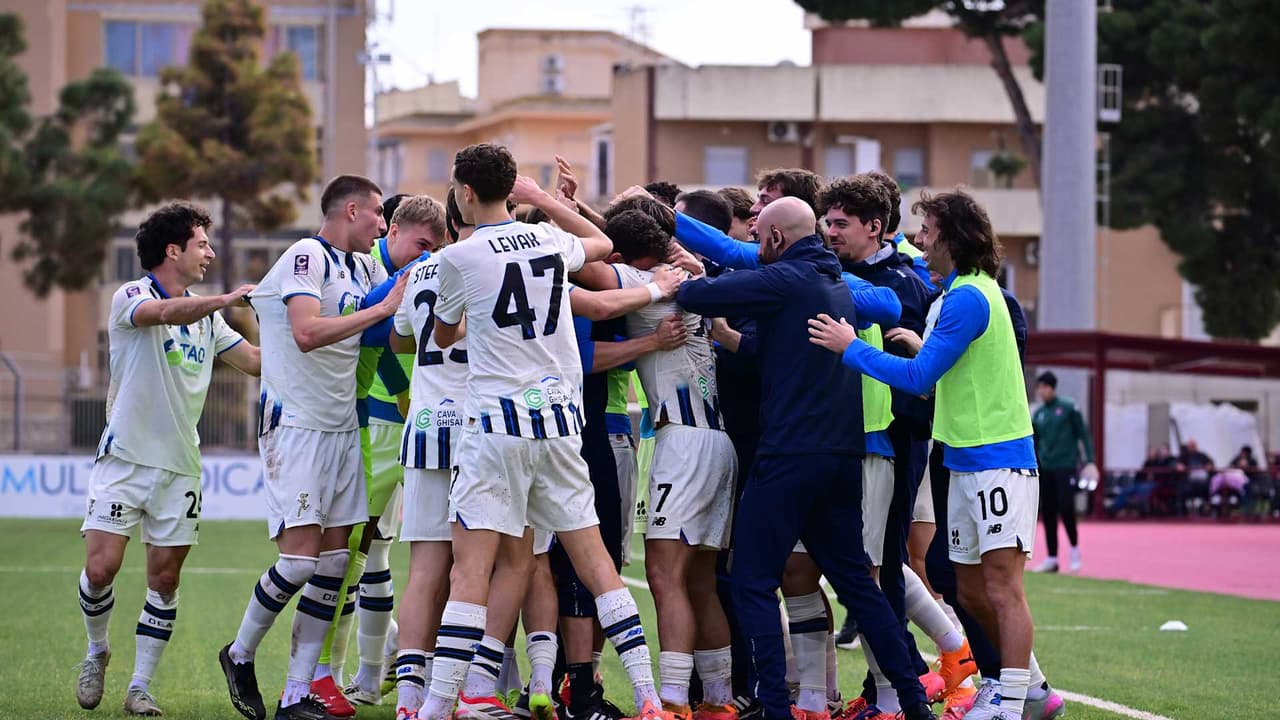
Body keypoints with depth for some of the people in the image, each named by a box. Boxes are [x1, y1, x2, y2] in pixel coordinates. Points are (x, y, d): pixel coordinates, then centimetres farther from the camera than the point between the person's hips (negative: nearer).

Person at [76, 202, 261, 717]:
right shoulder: (130, 297, -6)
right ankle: (97, 652, 16)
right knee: (101, 567, -11)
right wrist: (224, 300, -42)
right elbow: (165, 313, -29)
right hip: (125, 457, -5)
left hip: (179, 464, 5)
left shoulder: (205, 315, 15)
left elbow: (255, 361, 15)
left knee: (165, 578, 0)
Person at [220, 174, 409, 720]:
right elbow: (307, 333, -25)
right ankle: (240, 654, 11)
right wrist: (383, 309, -22)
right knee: (300, 556, -13)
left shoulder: (364, 268, 14)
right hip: (296, 425, -8)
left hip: (342, 428, 8)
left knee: (334, 560, 2)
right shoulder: (307, 256, -11)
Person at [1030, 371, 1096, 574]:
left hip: (1066, 466, -5)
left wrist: (1089, 461, -10)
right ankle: (1052, 558, 8)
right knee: (1048, 513, 4)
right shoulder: (1038, 414, 11)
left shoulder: (1068, 408, -2)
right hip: (1045, 469, 5)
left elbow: (1083, 434, -2)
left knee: (1066, 508, -12)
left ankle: (1074, 548, 8)